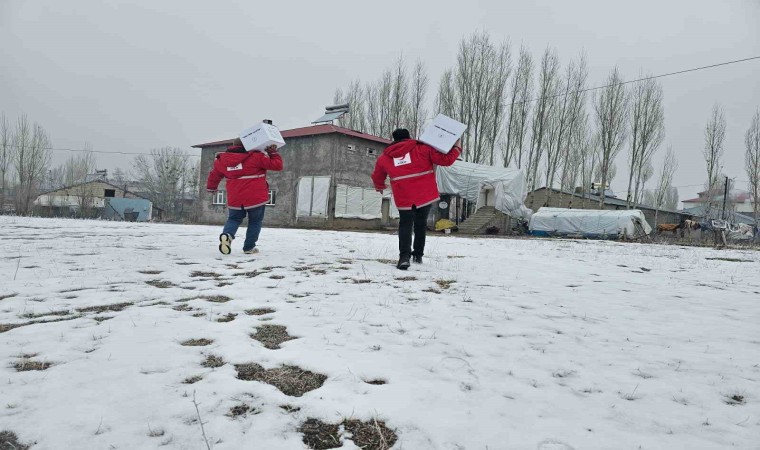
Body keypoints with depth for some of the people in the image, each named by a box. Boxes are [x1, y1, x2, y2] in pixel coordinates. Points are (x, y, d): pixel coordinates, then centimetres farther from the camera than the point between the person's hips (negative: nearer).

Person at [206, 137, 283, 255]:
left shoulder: (222, 160, 6)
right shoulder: (256, 156, -9)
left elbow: (214, 175, 23)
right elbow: (277, 165, -9)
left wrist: (211, 187, 40)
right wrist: (274, 153, 7)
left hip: (234, 200, 3)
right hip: (256, 197, -3)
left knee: (234, 219, 19)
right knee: (255, 222, 15)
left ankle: (226, 234, -11)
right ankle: (249, 247, 14)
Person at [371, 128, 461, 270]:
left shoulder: (384, 157, 8)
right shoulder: (423, 149, 0)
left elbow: (377, 176, 24)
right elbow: (446, 159, -3)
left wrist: (379, 187, 45)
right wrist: (456, 148, 14)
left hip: (404, 199, 0)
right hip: (425, 195, 0)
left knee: (405, 225, 8)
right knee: (420, 225, 17)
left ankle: (404, 256, -12)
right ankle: (418, 255, 27)